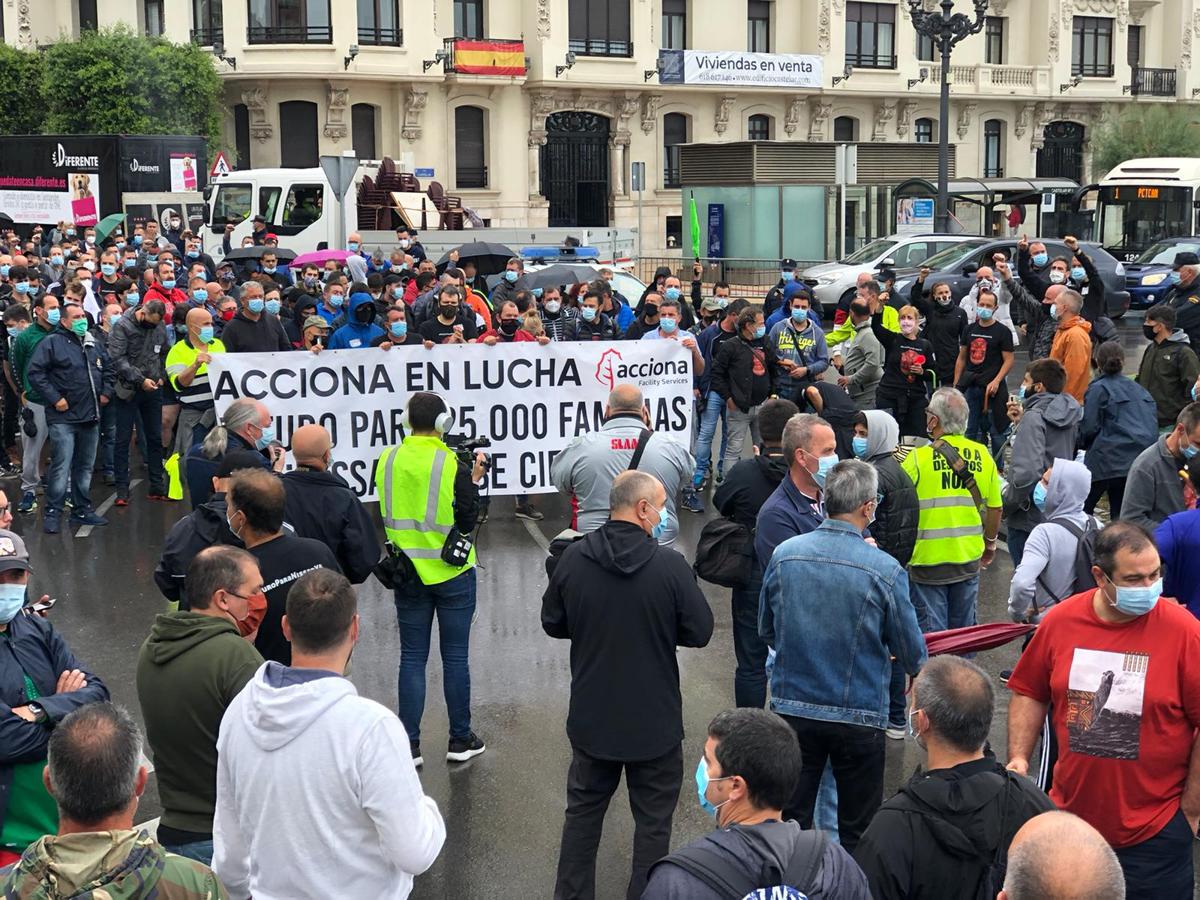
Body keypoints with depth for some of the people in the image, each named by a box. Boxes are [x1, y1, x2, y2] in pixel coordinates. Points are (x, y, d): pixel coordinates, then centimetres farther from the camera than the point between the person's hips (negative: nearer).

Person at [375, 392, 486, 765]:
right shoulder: (454, 466, -14)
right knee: (455, 656, 8)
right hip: (452, 573, -3)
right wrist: (474, 481, 2)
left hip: (407, 575, 3)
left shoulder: (387, 461, -3)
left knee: (412, 658, 9)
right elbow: (466, 521, -10)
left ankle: (409, 745, 11)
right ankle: (460, 740, 17)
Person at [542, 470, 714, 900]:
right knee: (653, 820, 13)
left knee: (583, 811, 20)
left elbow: (552, 623, 3)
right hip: (654, 721, -3)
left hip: (591, 718, 3)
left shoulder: (573, 559, -9)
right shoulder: (670, 565, -19)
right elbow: (700, 632, -9)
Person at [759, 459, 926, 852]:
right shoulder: (885, 570, -16)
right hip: (858, 715, -3)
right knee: (857, 832, 14)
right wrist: (915, 666, 19)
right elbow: (912, 654, -6)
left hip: (792, 707, 3)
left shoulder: (784, 554, -7)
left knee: (789, 823, 16)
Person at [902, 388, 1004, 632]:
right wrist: (990, 543, 23)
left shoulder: (918, 459, -15)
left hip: (927, 559, -4)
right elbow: (995, 507, 7)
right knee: (964, 630, 19)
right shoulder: (982, 455, -1)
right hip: (969, 559, 4)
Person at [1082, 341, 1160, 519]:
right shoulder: (1139, 389, 16)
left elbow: (1089, 427, -7)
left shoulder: (1098, 388, -2)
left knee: (1082, 509, 5)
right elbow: (1154, 422, 18)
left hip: (1110, 459, -6)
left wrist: (1083, 442, 13)